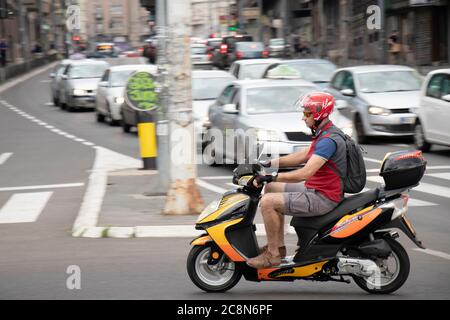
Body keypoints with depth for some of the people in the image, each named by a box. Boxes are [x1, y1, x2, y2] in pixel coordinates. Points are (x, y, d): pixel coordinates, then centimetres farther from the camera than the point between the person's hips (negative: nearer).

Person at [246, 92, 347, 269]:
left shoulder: (328, 140, -23)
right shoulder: (324, 133, 11)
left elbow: (306, 173, -31)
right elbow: (302, 156, 18)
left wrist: (272, 177, -28)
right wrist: (269, 163, 12)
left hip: (322, 198, -11)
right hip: (315, 189, 11)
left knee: (267, 202, -16)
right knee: (272, 189, 19)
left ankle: (272, 255, -6)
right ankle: (278, 245, 18)